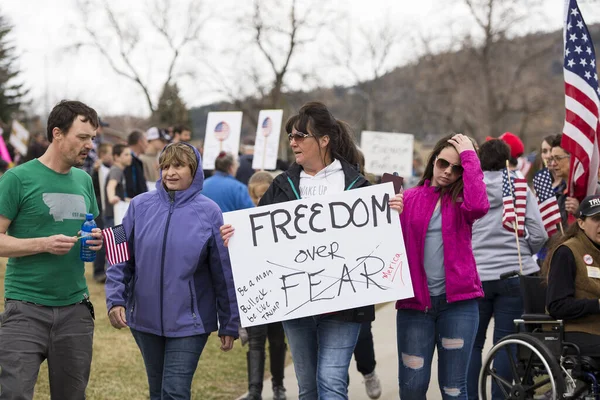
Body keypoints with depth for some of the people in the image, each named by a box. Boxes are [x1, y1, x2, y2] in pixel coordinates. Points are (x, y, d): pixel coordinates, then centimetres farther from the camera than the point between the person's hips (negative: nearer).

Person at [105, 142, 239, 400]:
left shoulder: (208, 212, -5)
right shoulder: (140, 206, 0)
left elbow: (223, 273, -2)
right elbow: (121, 259, 3)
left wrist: (229, 325, 0)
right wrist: (115, 299, -10)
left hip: (189, 321, -3)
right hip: (145, 319, 3)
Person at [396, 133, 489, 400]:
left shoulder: (460, 199, 4)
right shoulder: (409, 199, 7)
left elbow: (478, 206, -20)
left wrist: (469, 157, -12)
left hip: (458, 301, -1)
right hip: (414, 301, 1)